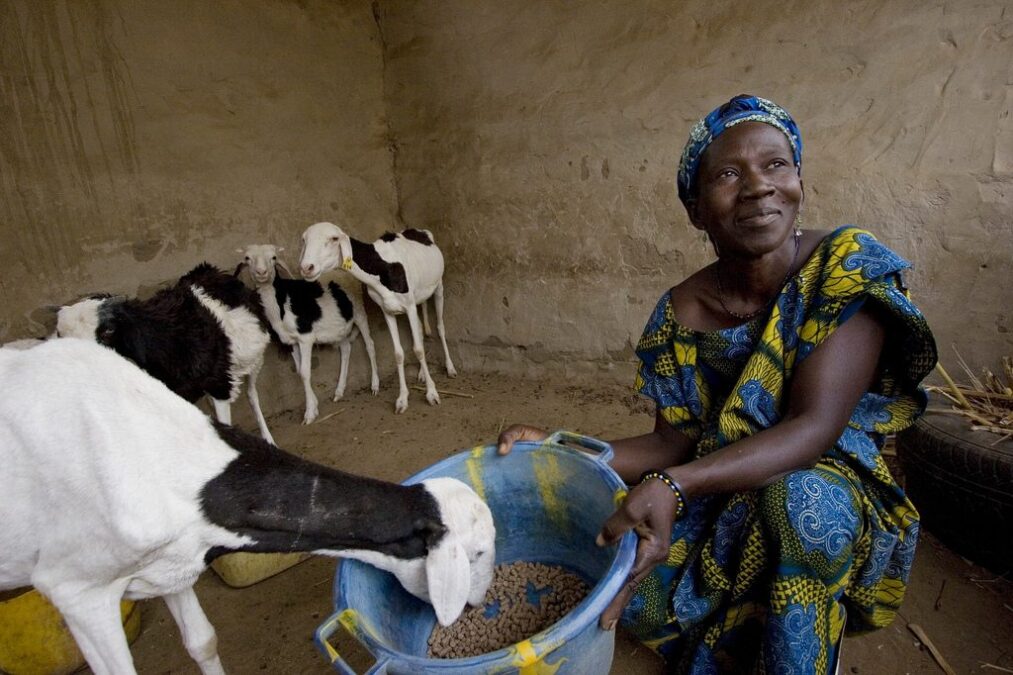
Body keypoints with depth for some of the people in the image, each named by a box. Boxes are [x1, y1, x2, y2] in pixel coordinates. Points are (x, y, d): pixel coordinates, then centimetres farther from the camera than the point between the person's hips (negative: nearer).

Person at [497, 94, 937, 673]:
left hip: (829, 485, -2)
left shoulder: (851, 268, -17)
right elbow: (674, 442, -6)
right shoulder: (681, 314, -10)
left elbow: (814, 429, -26)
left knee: (798, 499, -36)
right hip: (718, 497, 3)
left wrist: (674, 487, -41)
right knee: (622, 589, -18)